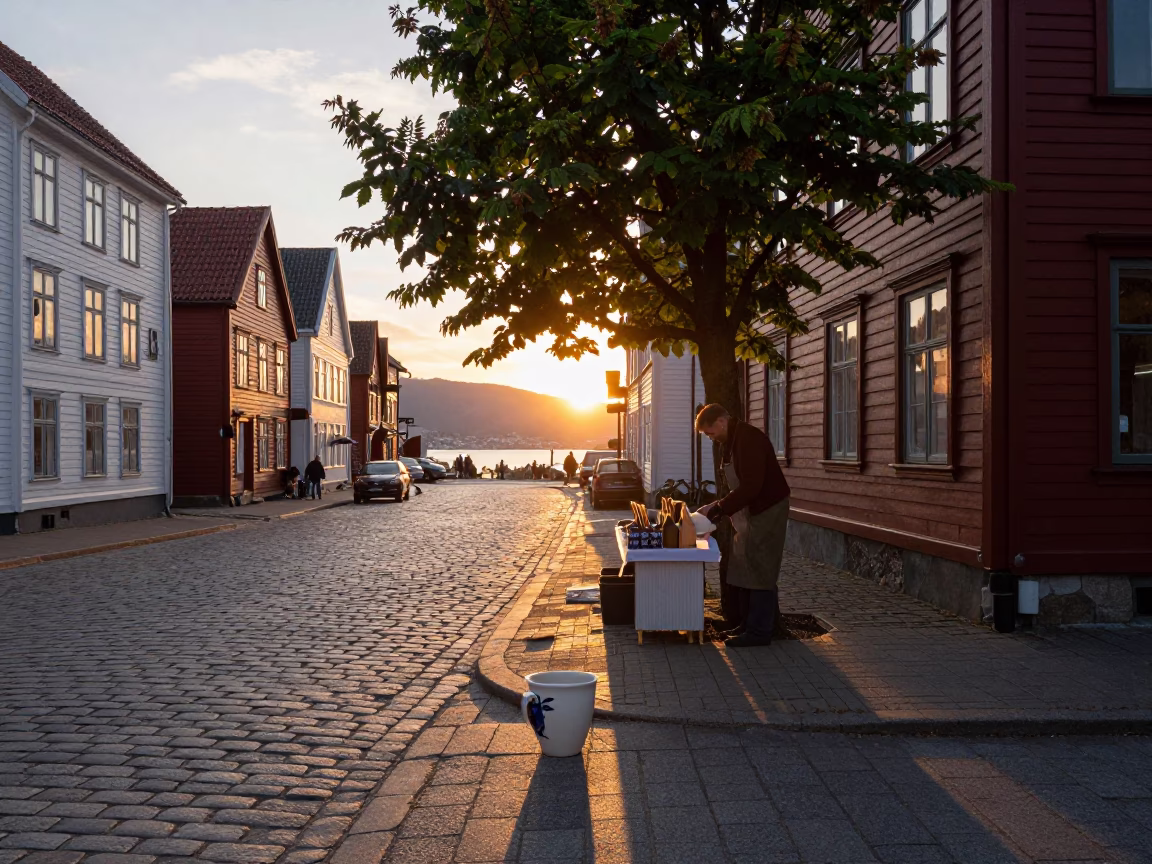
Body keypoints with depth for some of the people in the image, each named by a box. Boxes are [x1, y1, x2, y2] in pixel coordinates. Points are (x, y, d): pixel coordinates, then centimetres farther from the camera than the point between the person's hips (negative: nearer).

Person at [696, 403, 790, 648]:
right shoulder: (730, 443, 11)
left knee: (759, 571, -6)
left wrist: (717, 509, -23)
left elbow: (751, 487, -27)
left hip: (767, 510, -10)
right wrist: (717, 509, 5)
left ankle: (760, 631, 1)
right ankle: (747, 623, 21)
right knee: (742, 570, 12)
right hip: (748, 511, 10)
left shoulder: (749, 439, -21)